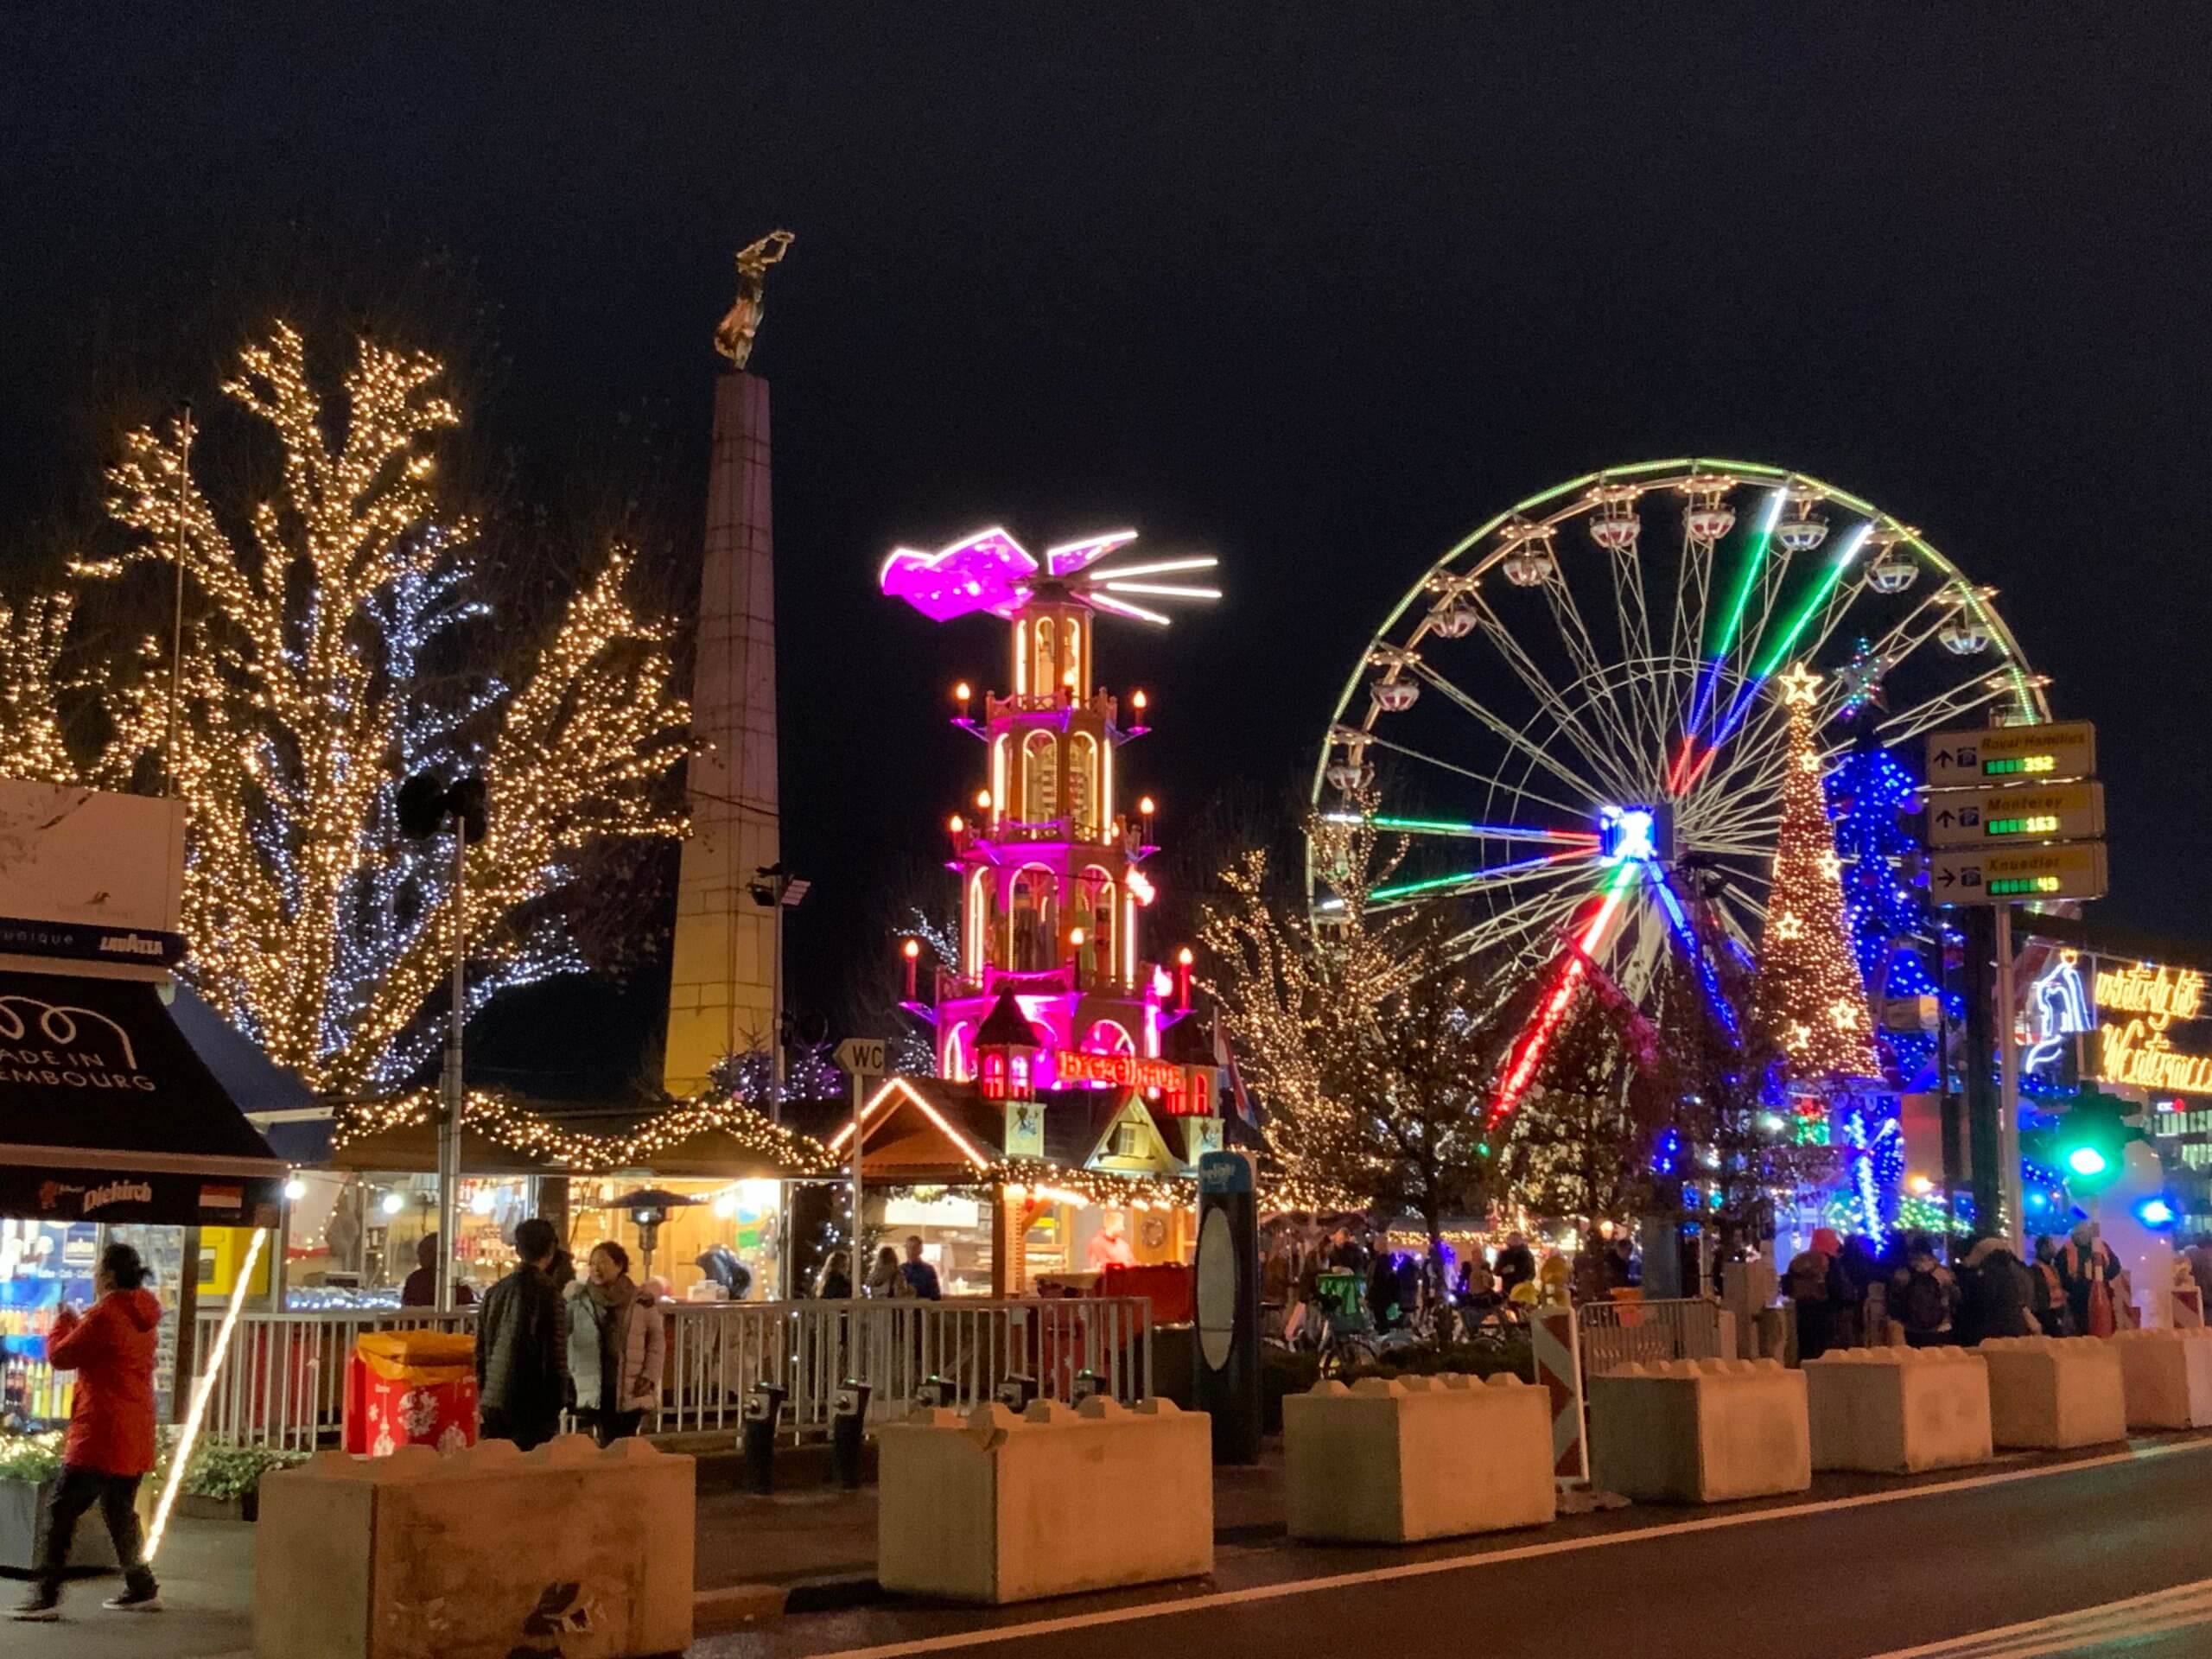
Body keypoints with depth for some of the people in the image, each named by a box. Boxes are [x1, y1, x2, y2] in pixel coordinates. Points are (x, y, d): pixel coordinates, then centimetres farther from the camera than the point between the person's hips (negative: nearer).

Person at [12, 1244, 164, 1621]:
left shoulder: (104, 1315, -16)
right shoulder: (141, 1316, 11)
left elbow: (61, 1356, -8)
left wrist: (62, 1324, 8)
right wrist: (76, 1325, 16)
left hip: (101, 1434, -9)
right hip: (135, 1436, 9)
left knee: (62, 1509, -4)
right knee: (119, 1511, 16)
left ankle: (46, 1597, -7)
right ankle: (142, 1589, 16)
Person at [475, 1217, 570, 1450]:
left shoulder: (494, 1293, 9)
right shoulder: (548, 1293, -11)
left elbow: (480, 1352, 14)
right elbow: (556, 1355, -12)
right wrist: (557, 1403, -4)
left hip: (493, 1403, 7)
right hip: (534, 1405, -6)